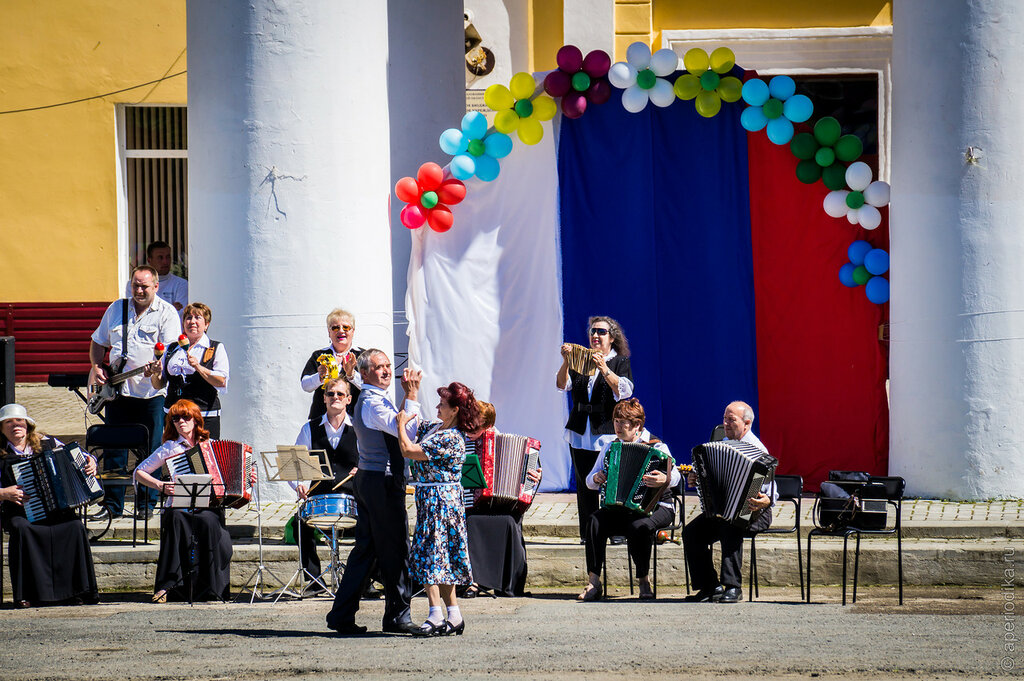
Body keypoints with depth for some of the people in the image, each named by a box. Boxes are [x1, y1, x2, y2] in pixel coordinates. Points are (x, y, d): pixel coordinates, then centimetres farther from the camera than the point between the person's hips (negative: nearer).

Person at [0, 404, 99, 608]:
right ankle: (27, 593, -30)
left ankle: (74, 591, -21)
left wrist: (91, 464, 0)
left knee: (74, 527, -28)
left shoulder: (47, 444, 12)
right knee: (22, 530, -36)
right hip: (17, 512, -2)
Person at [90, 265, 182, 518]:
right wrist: (96, 367, 5)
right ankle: (112, 504, 10)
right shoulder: (116, 308, 13)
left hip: (151, 392, -4)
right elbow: (98, 342, 22)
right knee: (114, 449, 4)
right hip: (117, 391, 4)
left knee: (151, 450, 0)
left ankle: (146, 503, 8)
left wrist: (158, 366, -29)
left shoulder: (166, 312, -1)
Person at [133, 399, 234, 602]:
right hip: (178, 506, -1)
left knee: (209, 521, -35)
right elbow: (139, 473, 12)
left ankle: (211, 586, -30)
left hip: (206, 507, 1)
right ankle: (167, 584, -36)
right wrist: (159, 485, -4)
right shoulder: (170, 448, 11)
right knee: (177, 519, -37)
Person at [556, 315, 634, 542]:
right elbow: (562, 384, 3)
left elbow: (624, 391, -13)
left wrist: (604, 369, -25)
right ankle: (587, 533, 8)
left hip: (608, 432, -4)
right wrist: (566, 362, -14)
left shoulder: (621, 362, 5)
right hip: (581, 434, 4)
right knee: (584, 485, 3)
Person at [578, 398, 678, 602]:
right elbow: (589, 480, 17)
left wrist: (665, 479, -45)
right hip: (620, 508, 4)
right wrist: (596, 479, -9)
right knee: (596, 520, -28)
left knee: (639, 526, -38)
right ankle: (593, 582, -28)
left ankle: (644, 581, -20)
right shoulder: (611, 446, 13)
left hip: (655, 507, -4)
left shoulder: (656, 447, -3)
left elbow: (675, 476, -20)